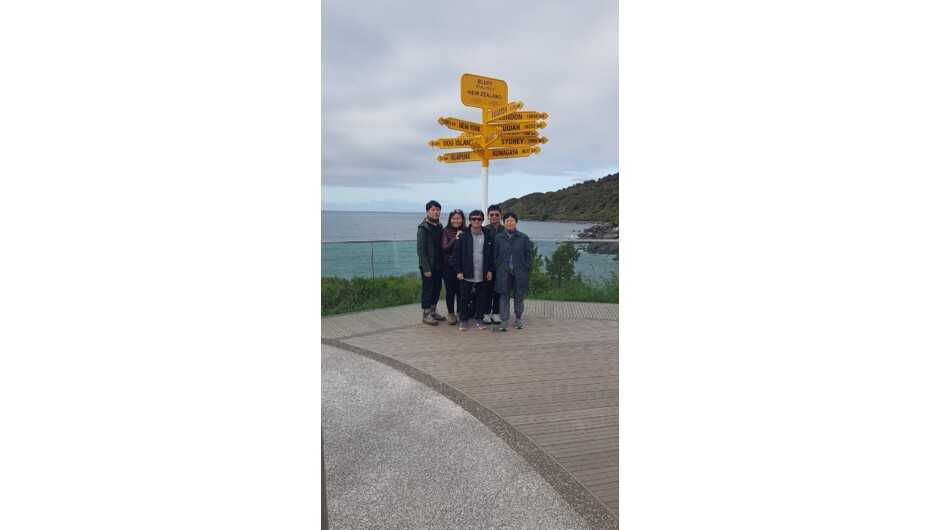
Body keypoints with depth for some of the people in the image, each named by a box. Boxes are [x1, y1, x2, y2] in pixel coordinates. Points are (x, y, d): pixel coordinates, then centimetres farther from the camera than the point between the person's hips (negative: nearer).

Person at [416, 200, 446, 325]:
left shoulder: (439, 227, 10)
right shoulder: (423, 228, -11)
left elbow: (442, 247, 12)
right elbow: (420, 250, -15)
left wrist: (443, 263, 4)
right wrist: (426, 268, -19)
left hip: (438, 265, 7)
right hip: (428, 266, -7)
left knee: (437, 290, 13)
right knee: (428, 290, 1)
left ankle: (433, 312, 27)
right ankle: (426, 315, 12)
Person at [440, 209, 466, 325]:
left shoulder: (466, 232, 1)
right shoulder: (446, 231, -2)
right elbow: (444, 248, -12)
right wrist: (455, 238, -18)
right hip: (449, 266, -1)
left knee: (460, 290, 2)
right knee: (450, 291, 5)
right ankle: (450, 314, 20)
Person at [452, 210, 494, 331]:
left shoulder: (488, 237, 5)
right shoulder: (463, 236, -2)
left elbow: (491, 255, 9)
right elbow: (457, 254, -2)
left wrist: (490, 270, 3)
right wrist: (458, 271, -6)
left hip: (482, 275, 2)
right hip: (466, 275, -2)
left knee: (480, 298, 10)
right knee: (464, 298, 5)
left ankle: (479, 319, 23)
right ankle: (463, 321, 16)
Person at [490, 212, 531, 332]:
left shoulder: (523, 238, 1)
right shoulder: (498, 238, 2)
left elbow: (528, 255, 3)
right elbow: (495, 256, 4)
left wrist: (527, 268, -4)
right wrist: (497, 269, -2)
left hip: (519, 273, 0)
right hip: (503, 273, 0)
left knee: (518, 297, 10)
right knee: (504, 297, 5)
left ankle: (518, 319, 27)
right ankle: (504, 321, 12)